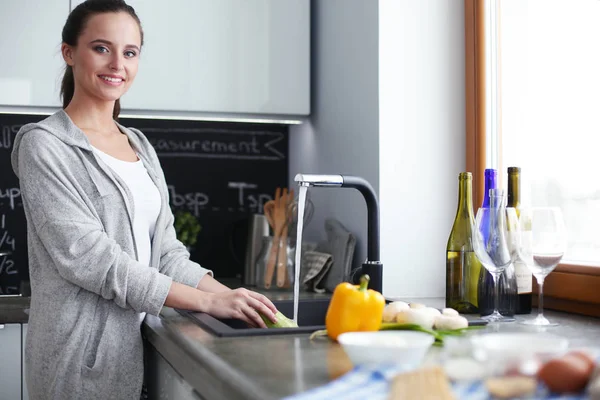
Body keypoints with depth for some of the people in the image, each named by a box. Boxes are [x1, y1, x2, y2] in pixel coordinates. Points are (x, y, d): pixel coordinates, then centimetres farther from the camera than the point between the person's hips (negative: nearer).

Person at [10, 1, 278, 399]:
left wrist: (231, 295, -8)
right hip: (81, 349, -6)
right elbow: (85, 255, -17)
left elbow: (164, 249, 8)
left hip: (138, 342, 6)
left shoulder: (140, 145, 12)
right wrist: (207, 301, -20)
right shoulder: (43, 145, -8)